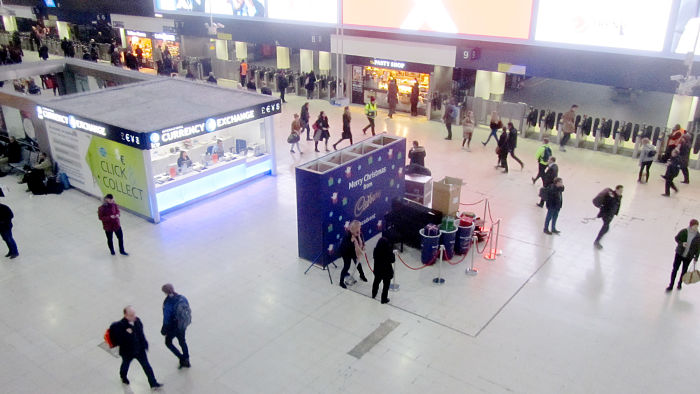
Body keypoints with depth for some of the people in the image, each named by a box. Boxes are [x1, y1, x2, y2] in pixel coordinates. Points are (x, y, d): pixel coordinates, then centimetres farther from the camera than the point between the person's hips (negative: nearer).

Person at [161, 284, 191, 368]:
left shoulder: (167, 304, -29)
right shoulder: (182, 298, -12)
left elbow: (166, 319, -21)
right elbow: (188, 311, 1)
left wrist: (164, 330, -4)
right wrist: (187, 321, 17)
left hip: (173, 328, -6)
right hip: (183, 325, 6)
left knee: (168, 342, 21)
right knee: (182, 341, 26)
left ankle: (182, 359, 18)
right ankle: (186, 361, 38)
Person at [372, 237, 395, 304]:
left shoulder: (376, 250, -15)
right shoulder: (389, 251, -26)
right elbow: (392, 260, -14)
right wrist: (392, 254, 1)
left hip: (377, 270, 5)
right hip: (387, 270, -5)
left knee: (376, 281, 26)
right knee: (386, 285, 12)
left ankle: (373, 295, 46)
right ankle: (384, 299, 18)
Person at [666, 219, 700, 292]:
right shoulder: (683, 232, -12)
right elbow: (677, 238, -1)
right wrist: (681, 243, -21)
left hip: (688, 257, 1)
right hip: (679, 254, -1)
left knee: (684, 271, 14)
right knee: (675, 269, 1)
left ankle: (680, 283, 38)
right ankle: (671, 285, 12)